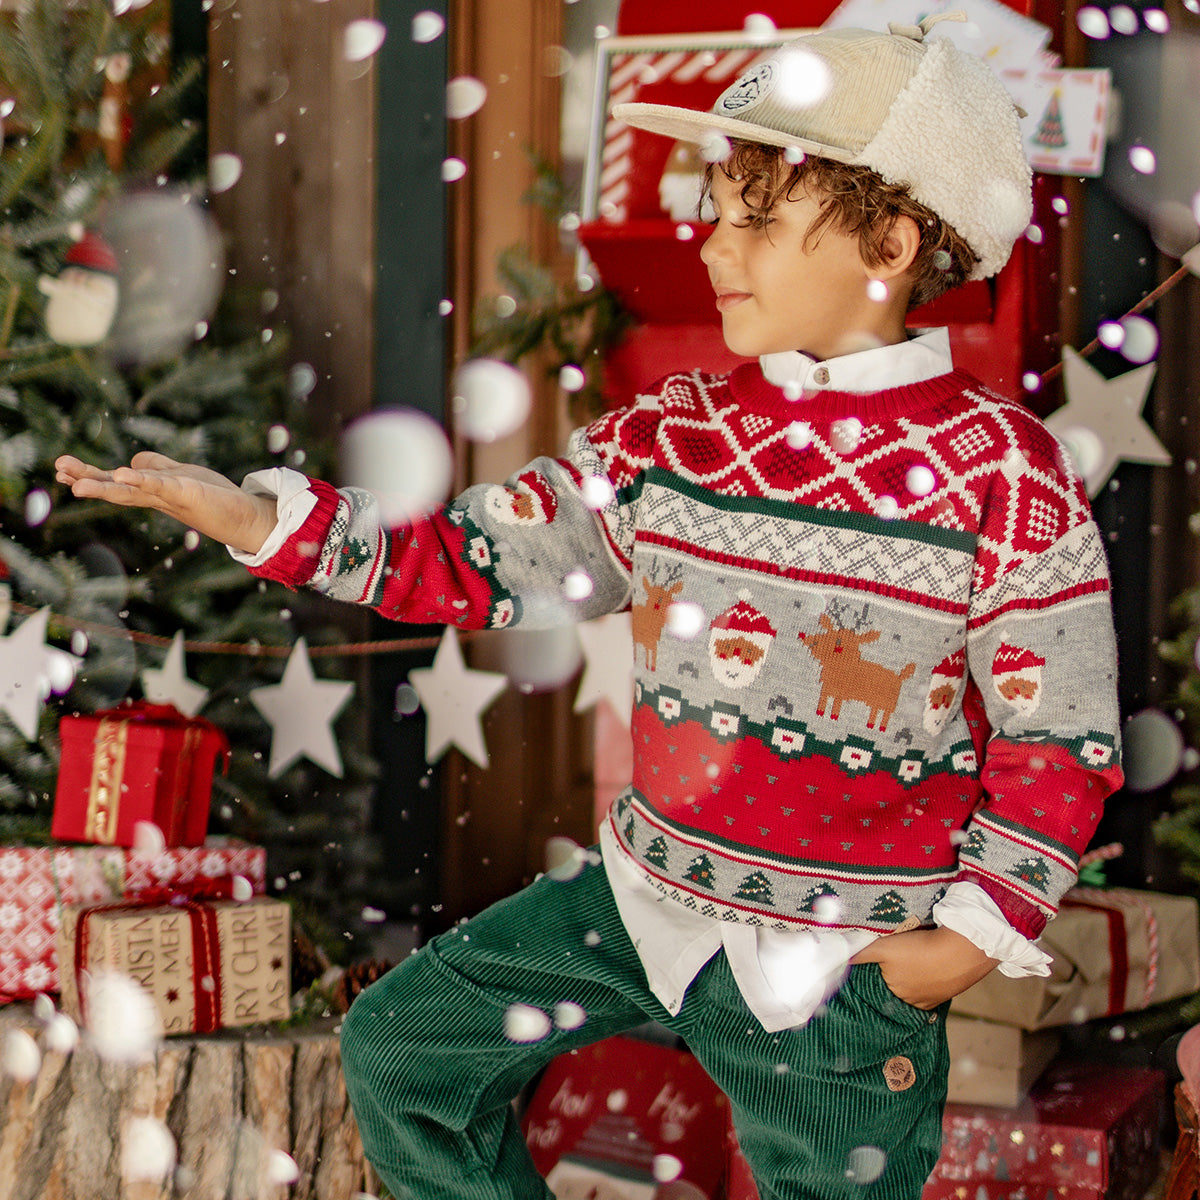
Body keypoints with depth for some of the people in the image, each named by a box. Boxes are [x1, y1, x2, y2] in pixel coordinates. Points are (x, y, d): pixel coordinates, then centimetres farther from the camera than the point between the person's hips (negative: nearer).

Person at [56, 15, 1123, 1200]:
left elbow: (1061, 741, -9)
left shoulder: (1006, 480, -14)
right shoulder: (670, 430, 0)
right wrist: (252, 516, -7)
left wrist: (974, 936, -13)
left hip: (843, 964, -5)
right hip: (644, 892, 5)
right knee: (400, 1050, 10)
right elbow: (476, 565, 2)